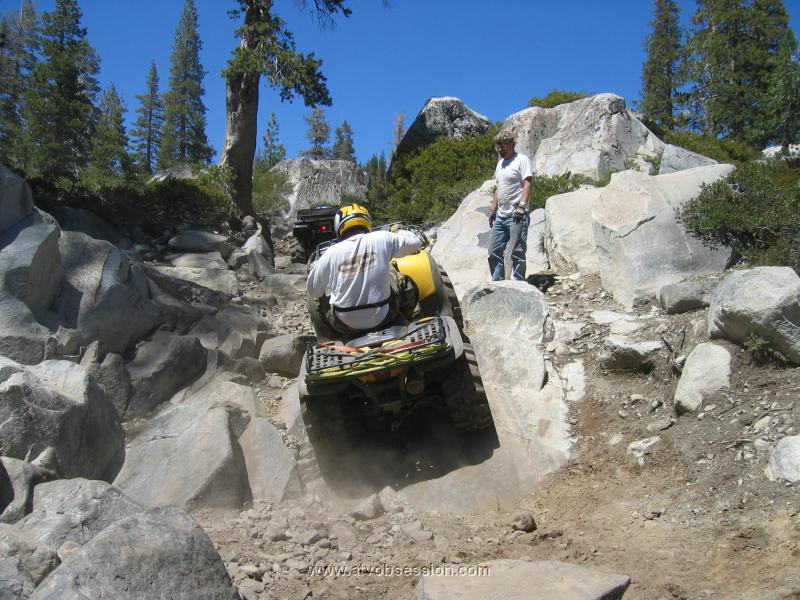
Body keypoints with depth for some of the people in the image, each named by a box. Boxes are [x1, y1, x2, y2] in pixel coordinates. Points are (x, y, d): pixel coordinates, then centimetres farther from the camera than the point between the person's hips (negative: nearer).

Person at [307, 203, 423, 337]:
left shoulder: (332, 252, -8)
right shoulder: (382, 239, -10)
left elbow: (313, 290, 1)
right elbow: (415, 241, 5)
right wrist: (398, 233, 25)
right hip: (382, 320, 0)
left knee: (321, 299, 30)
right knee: (405, 282, 22)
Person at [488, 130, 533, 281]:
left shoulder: (522, 160, -3)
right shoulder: (500, 163, 21)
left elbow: (527, 184, -13)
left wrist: (521, 206, -23)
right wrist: (493, 211, 19)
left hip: (516, 217, -8)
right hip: (500, 216, 8)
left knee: (517, 252, -5)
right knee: (494, 251, 8)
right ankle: (496, 282, 16)